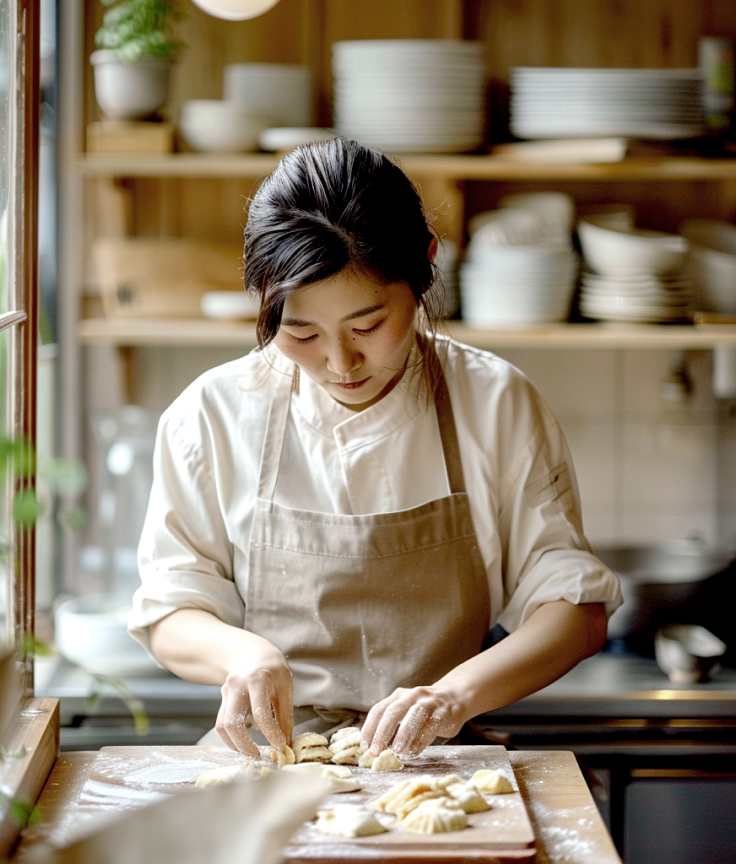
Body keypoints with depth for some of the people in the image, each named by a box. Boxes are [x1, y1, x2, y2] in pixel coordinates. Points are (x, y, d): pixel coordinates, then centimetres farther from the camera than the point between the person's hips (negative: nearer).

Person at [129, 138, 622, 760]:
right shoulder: (212, 415, 2)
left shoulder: (499, 406, 0)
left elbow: (577, 608, -1)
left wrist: (459, 692, -19)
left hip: (440, 762, 0)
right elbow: (169, 616, 6)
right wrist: (237, 650, -18)